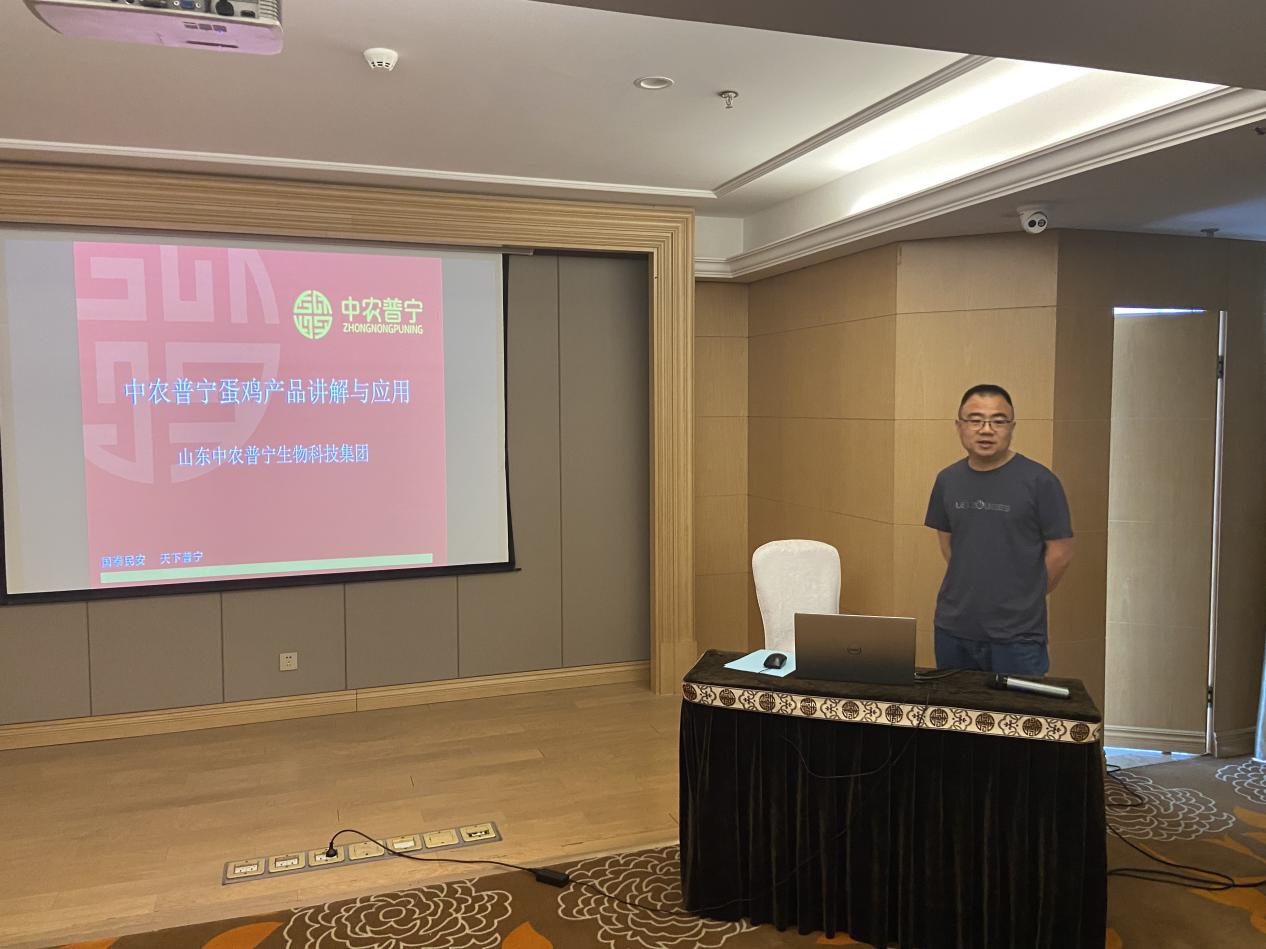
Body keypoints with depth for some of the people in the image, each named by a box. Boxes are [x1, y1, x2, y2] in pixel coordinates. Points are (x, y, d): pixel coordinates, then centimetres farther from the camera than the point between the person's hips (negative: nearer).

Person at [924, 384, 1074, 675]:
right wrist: (972, 589, 9)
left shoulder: (1039, 480, -9)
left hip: (1016, 636, -4)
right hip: (953, 630, 4)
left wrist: (1023, 600, 3)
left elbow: (1060, 554, -5)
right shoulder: (948, 480, 6)